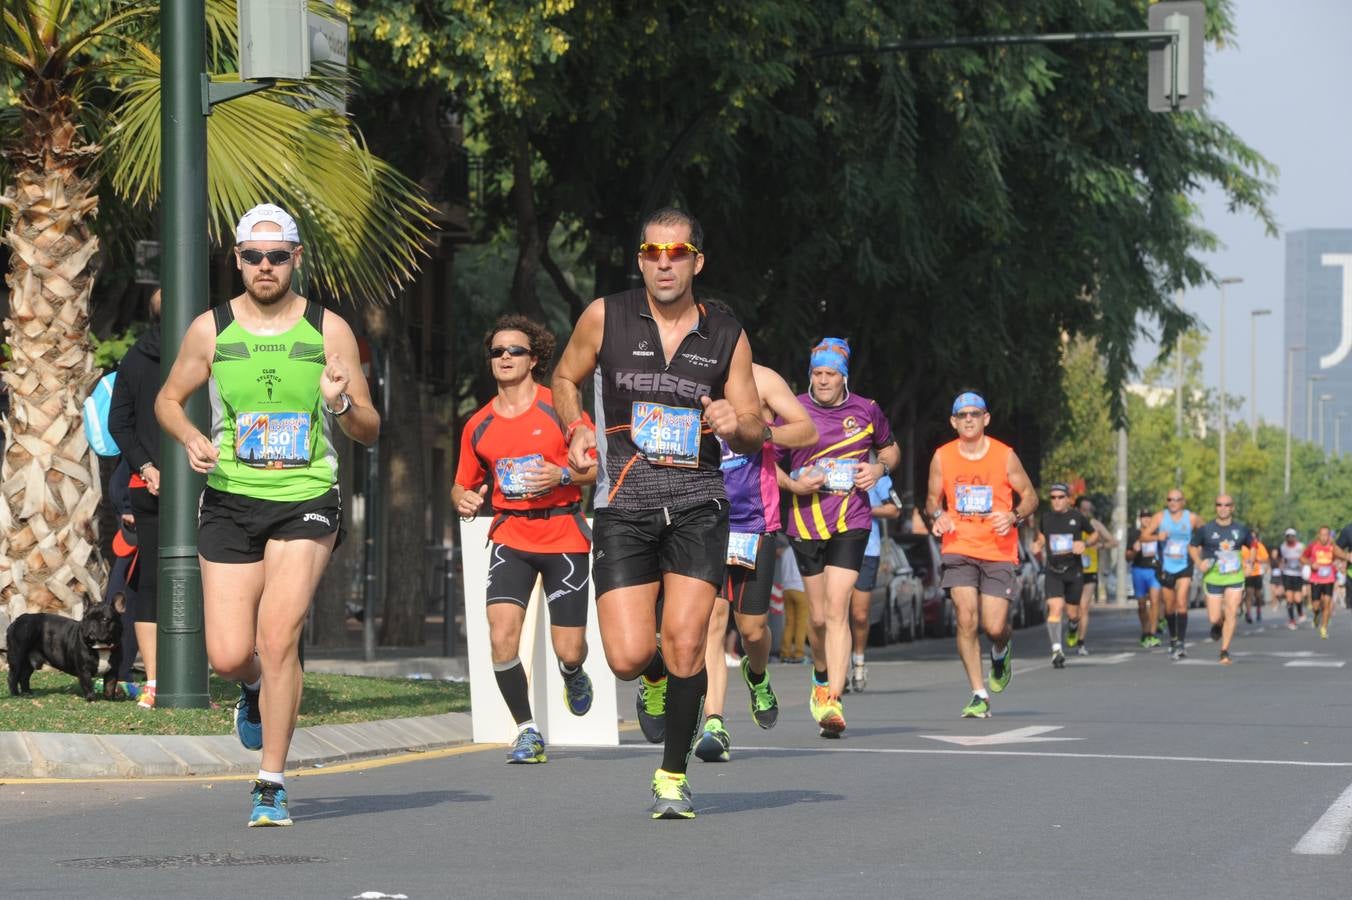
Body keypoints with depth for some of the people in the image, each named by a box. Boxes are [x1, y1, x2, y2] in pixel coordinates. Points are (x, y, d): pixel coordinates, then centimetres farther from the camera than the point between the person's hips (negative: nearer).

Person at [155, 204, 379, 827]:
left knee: (278, 636, -18)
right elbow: (169, 399, 17)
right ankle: (256, 690, 36)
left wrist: (343, 404, -16)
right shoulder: (210, 329, 4)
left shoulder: (329, 330, 2)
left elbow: (369, 431, 6)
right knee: (229, 656, -4)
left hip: (306, 501, -2)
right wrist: (189, 437, -4)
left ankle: (271, 786, -7)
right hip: (230, 503, 2)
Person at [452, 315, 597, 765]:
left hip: (564, 537, -2)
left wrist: (562, 476, -18)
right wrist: (464, 500, -6)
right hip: (510, 537, 2)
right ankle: (527, 730, -2)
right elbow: (463, 484, 17)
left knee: (568, 650, -2)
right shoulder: (478, 426, 7)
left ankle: (573, 675, 37)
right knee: (502, 637, -18)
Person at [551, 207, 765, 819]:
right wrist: (578, 431, 0)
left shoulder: (727, 337, 6)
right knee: (628, 658, -10)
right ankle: (656, 679, 29)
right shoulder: (605, 318, 2)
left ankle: (673, 775, 8)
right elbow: (564, 379, 19)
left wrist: (736, 425, -12)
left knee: (685, 646, -12)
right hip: (624, 506, 0)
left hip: (697, 503, 0)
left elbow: (756, 435, 11)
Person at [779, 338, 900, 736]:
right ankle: (821, 677, 37)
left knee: (837, 609, -14)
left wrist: (880, 467, -1)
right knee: (818, 615, 7)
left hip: (851, 523, -1)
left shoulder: (866, 410, 3)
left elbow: (890, 448, 21)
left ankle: (833, 702, -17)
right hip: (805, 522, 1)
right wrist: (793, 484, -10)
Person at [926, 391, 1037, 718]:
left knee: (994, 627, -7)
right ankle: (979, 695, -4)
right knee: (966, 619, -13)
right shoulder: (942, 457, 3)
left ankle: (1002, 650, 33)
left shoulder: (1005, 456, -2)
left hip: (999, 552, -1)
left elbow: (1030, 496, 7)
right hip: (959, 548, 1)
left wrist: (1014, 517, -14)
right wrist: (937, 516, -9)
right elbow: (933, 499, 15)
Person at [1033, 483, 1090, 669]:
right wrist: (1037, 545, 0)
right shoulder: (1045, 517, 4)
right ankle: (1056, 650, -23)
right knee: (1055, 608, -19)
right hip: (1052, 571, 0)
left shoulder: (1077, 517, -1)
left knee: (1072, 613, 5)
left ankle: (1074, 625, 44)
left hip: (1073, 570, 0)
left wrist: (1084, 543, -7)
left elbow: (1094, 534, 13)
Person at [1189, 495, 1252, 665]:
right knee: (1214, 618, -2)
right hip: (1213, 578, -1)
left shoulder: (1241, 529, 2)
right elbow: (1192, 547, 7)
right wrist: (1198, 563, -9)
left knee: (1231, 614, -11)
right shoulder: (1206, 529, -4)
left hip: (1235, 578, 1)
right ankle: (1218, 625, 36)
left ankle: (1225, 651, -3)